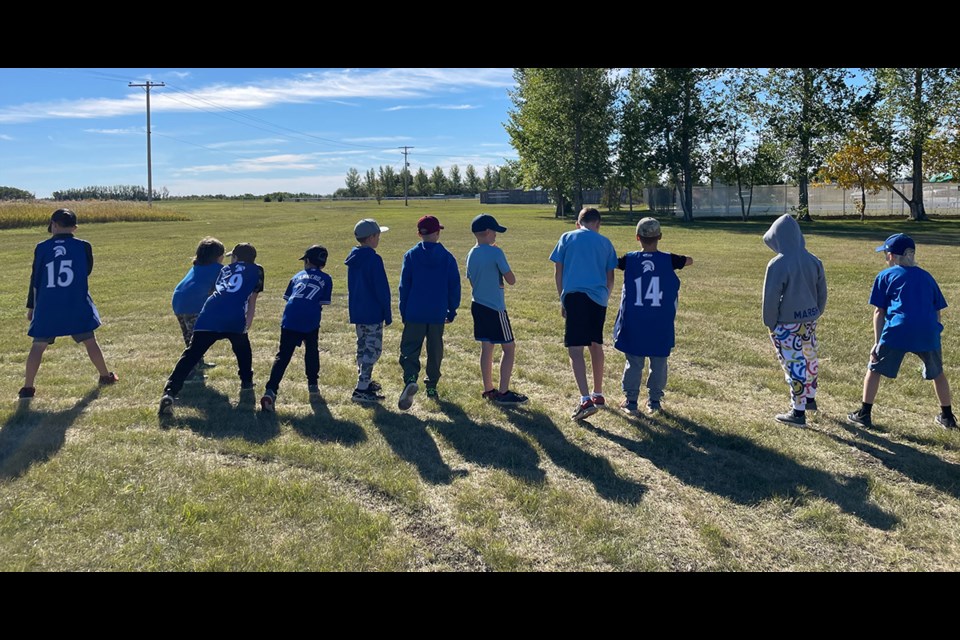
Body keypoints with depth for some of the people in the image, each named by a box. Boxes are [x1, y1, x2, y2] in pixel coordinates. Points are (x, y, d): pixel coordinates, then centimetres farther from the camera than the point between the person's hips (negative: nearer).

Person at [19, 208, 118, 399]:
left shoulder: (41, 248, 1)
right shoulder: (83, 246, -2)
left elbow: (35, 279, 7)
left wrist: (31, 306, 14)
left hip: (47, 307, 0)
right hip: (77, 305, 0)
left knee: (38, 345, 6)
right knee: (90, 340, 12)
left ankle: (27, 387, 4)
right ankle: (106, 376, 23)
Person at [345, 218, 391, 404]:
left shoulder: (353, 258, 9)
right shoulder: (374, 259, -17)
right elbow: (382, 289, -16)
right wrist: (388, 314, -8)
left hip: (357, 312, 9)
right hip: (373, 312, -9)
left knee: (363, 347, 19)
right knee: (373, 349, -5)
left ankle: (365, 381, 31)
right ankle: (361, 390, -8)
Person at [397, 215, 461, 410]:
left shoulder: (411, 255, -2)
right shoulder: (447, 257, 0)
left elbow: (404, 285, 0)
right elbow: (454, 286, 2)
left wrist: (403, 311, 8)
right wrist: (452, 311, 12)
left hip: (414, 313, -1)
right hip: (438, 314, 2)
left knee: (409, 349, -1)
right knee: (435, 351, 14)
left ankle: (410, 379, -24)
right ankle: (432, 386, 19)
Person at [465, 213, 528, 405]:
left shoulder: (471, 255, 8)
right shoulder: (496, 252, -15)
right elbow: (511, 280, -11)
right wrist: (504, 268, 5)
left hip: (478, 305, 8)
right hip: (495, 308, -8)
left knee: (486, 347, 12)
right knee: (509, 347, 1)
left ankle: (488, 390, 18)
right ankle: (503, 392, 0)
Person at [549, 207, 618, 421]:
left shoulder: (567, 238, 7)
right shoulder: (605, 243, 12)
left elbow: (558, 272, 6)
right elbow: (610, 278, 14)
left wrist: (562, 300, 13)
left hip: (574, 296, -3)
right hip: (598, 298, 3)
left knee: (575, 349, -6)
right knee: (596, 345, 18)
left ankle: (585, 400, -18)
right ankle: (598, 394, 30)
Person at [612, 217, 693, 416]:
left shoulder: (629, 259, -4)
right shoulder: (668, 260, -3)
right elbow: (689, 260, 15)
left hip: (634, 323, 0)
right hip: (661, 323, 0)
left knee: (634, 362, 8)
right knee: (658, 362, 11)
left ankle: (631, 400, 12)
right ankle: (654, 400, 17)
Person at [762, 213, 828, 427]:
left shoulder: (777, 264, -19)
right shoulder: (813, 261, 1)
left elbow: (771, 298, -15)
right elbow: (822, 293, 9)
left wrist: (770, 323, -3)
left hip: (787, 324, -7)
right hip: (809, 320, 7)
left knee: (794, 365, -1)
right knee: (810, 358, 22)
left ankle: (798, 411, 6)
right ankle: (810, 399, 40)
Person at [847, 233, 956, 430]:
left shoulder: (886, 276, 12)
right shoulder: (926, 276, 23)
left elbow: (879, 312, 7)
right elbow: (937, 311, 19)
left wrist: (877, 343, 8)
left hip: (898, 331, -4)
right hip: (928, 332, 4)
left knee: (874, 369, 12)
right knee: (937, 373, 24)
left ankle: (864, 414, 13)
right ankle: (947, 417, 33)